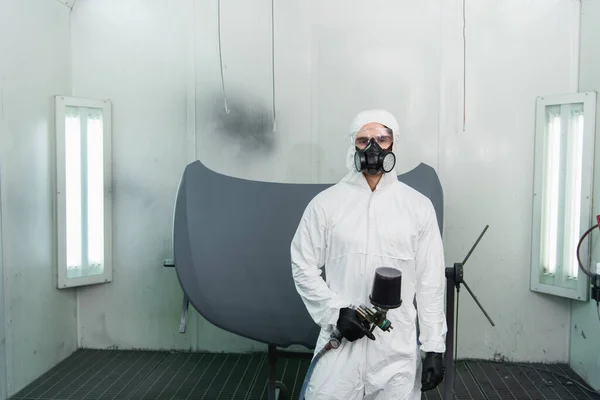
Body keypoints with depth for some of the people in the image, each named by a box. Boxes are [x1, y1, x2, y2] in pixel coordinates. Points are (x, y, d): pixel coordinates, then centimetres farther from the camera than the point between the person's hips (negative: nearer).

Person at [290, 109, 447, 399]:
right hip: (340, 343, 0)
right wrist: (336, 311, -10)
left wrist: (434, 346, 1)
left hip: (398, 349, 1)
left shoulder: (418, 206, 2)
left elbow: (431, 281, 2)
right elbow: (303, 267, 2)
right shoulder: (325, 203, -1)